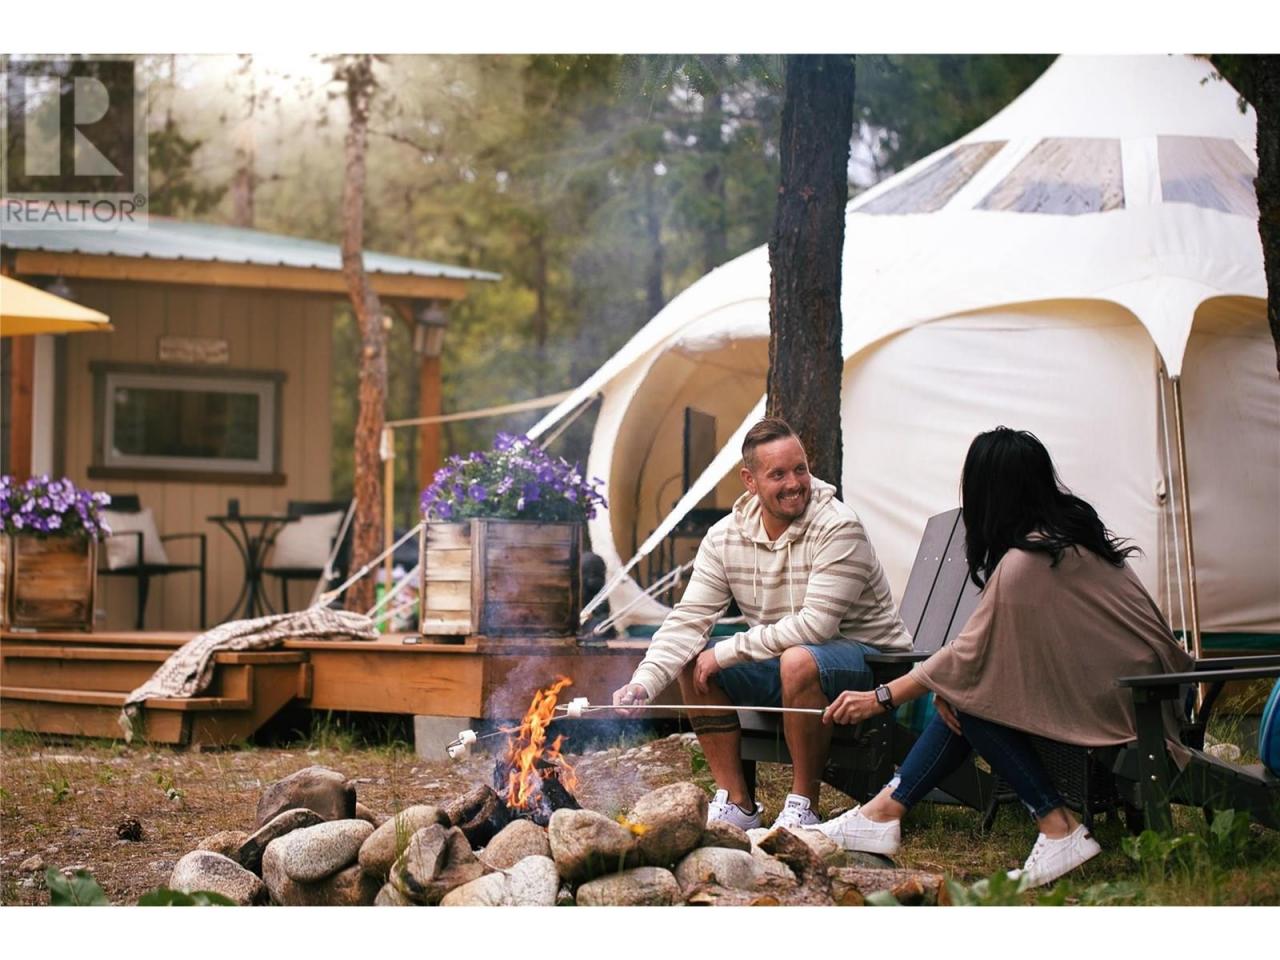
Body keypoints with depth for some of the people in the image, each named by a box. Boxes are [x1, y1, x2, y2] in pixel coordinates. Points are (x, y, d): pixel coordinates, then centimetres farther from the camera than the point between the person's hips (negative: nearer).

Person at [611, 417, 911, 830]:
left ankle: (803, 805, -20)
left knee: (798, 660, -36)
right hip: (779, 663, 7)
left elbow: (815, 625, -27)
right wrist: (643, 683, -25)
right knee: (692, 659, -7)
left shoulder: (838, 528, -21)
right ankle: (737, 803, -3)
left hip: (864, 660, -7)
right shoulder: (724, 538, -3)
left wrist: (727, 652, -23)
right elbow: (687, 620, -7)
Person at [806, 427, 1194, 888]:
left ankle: (1059, 829, -8)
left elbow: (970, 655, -13)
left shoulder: (1024, 564, -22)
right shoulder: (1073, 529, 7)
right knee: (962, 690, 8)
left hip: (1112, 712, -10)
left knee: (970, 695, -8)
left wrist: (881, 699, -4)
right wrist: (947, 686, 0)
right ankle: (884, 812, 10)